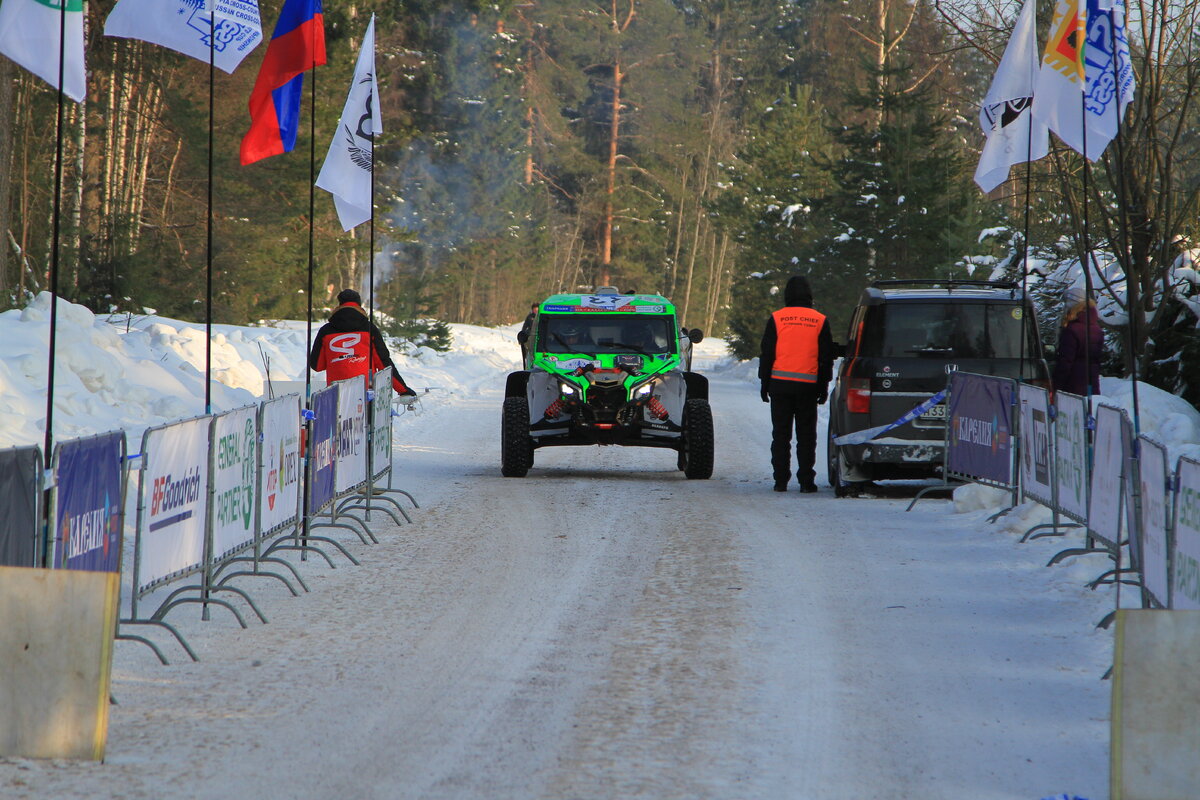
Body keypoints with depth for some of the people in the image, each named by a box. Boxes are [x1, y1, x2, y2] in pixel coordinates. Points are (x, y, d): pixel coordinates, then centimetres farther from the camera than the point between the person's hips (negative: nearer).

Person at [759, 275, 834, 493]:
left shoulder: (777, 319, 0)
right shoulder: (820, 321, 2)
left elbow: (767, 353, 2)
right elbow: (826, 356, 7)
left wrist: (765, 383, 9)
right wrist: (823, 386, 14)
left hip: (780, 384, 0)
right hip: (808, 384, 0)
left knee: (781, 434, 5)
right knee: (806, 435, 5)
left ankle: (781, 480, 3)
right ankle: (806, 480, 1)